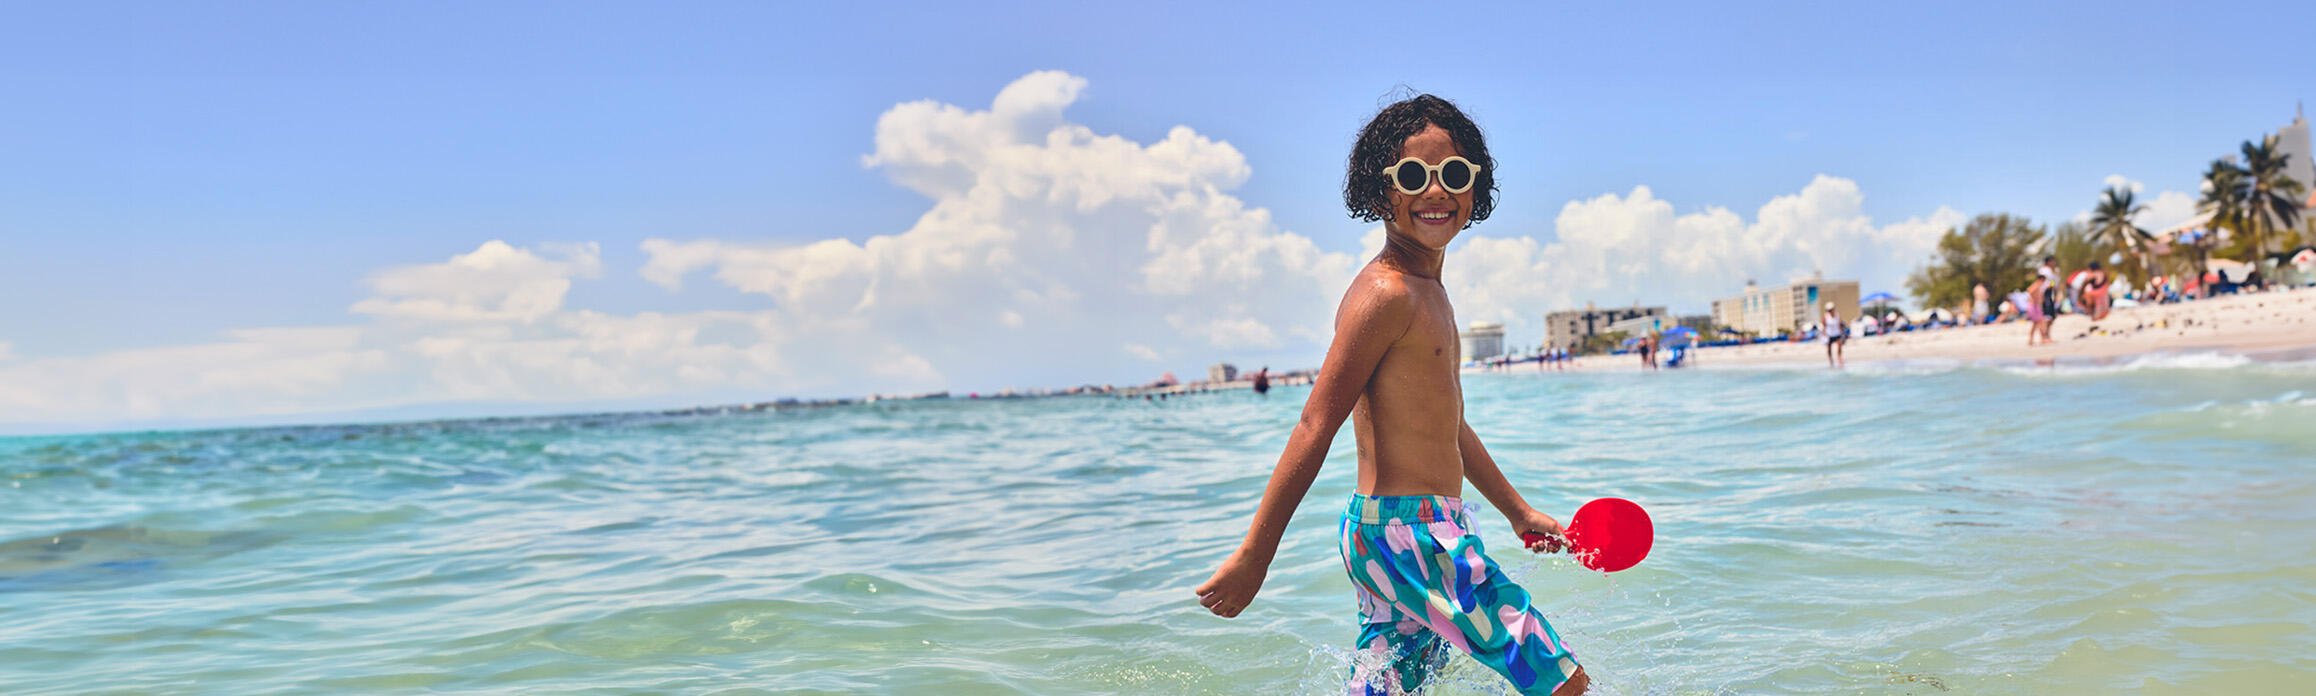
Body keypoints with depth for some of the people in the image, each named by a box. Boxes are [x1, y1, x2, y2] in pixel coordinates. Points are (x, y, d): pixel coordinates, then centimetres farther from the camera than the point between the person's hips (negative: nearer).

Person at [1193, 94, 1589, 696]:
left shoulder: (1428, 292, 17)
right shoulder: (1387, 293, -14)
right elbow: (1316, 428, -17)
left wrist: (1519, 512, 32)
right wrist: (1253, 556, -18)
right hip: (1408, 531, -10)